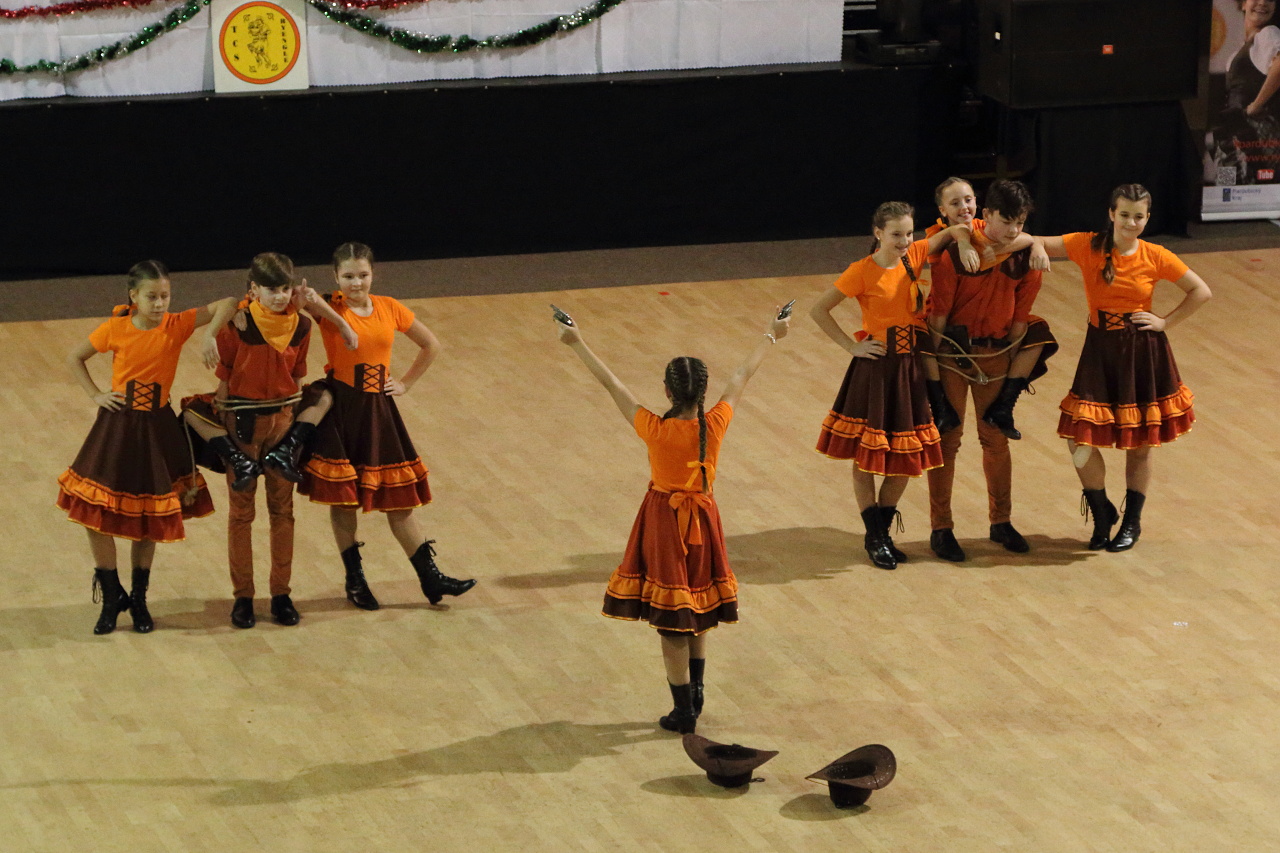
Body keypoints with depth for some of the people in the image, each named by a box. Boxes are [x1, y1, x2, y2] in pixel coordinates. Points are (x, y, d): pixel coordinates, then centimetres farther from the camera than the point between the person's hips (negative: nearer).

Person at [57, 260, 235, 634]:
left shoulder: (177, 325, -9)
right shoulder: (115, 329, -9)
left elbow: (226, 304, -16)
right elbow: (74, 358, 5)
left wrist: (210, 336, -32)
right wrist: (95, 395, -5)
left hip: (157, 431, 0)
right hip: (117, 426, 0)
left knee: (148, 521, 10)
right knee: (96, 516, -1)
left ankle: (138, 599, 28)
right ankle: (112, 597, 18)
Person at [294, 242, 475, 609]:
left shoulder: (389, 309, 2)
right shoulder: (330, 309, -7)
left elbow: (431, 345, 15)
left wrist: (406, 383, 8)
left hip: (378, 411, 3)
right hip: (341, 410, -3)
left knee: (398, 496, 8)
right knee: (342, 497, 2)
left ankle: (430, 577, 13)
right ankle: (355, 579, 16)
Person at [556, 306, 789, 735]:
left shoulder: (655, 430, -20)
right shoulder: (714, 425, -13)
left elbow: (612, 384, -13)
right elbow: (742, 376, 2)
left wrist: (578, 344, -5)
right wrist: (770, 337, 16)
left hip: (664, 526, -3)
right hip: (702, 522, 3)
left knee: (671, 623, 4)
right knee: (697, 619, 20)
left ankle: (685, 711, 8)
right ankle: (695, 696, 30)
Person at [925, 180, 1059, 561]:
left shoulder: (1026, 257, -7)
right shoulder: (956, 251, -19)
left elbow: (1019, 316, 0)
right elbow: (939, 311, -14)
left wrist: (1012, 367, 2)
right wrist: (933, 365, -12)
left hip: (995, 352, 4)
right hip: (954, 351, -4)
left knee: (996, 438, 14)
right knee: (947, 438, 2)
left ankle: (1001, 522, 27)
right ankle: (941, 528, 10)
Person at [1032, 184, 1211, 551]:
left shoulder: (1156, 257, -7)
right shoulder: (1088, 246, -8)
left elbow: (1201, 291, 1)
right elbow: (1038, 243, -17)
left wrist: (1165, 322, -5)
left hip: (1144, 354, 0)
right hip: (1100, 352, 0)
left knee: (1139, 444, 9)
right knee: (1081, 439, -7)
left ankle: (1132, 522, 29)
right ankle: (1102, 514, 18)